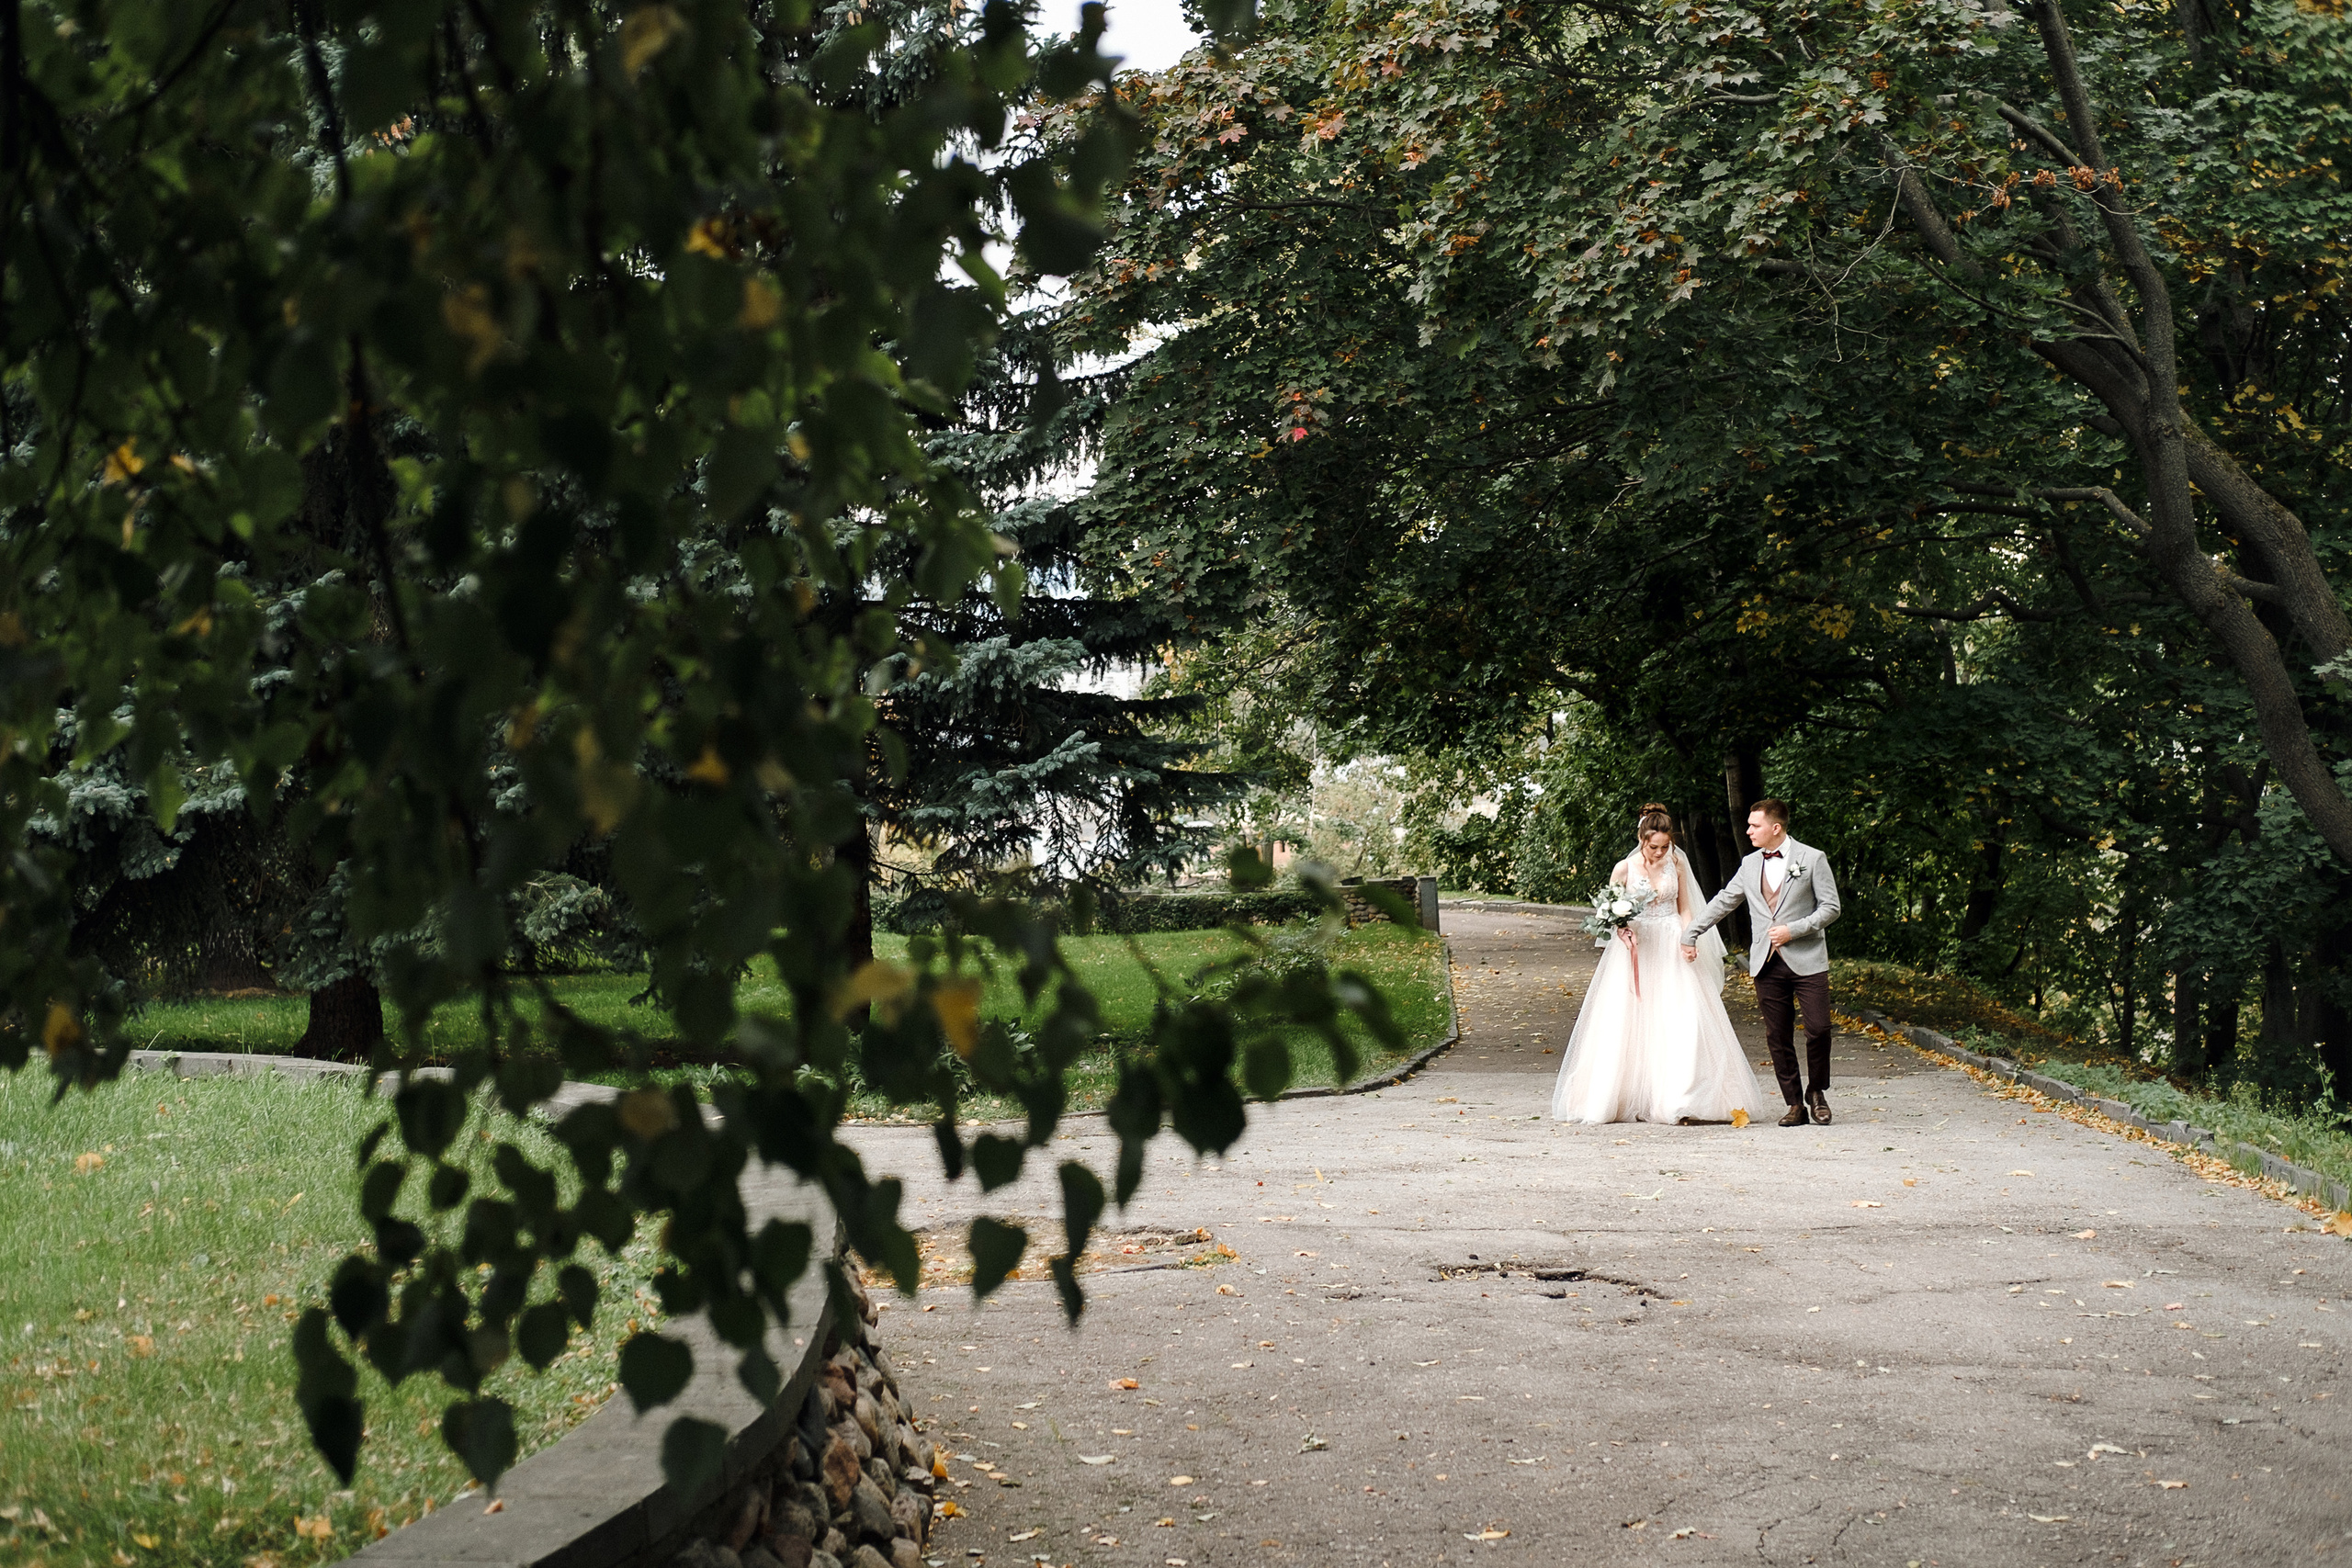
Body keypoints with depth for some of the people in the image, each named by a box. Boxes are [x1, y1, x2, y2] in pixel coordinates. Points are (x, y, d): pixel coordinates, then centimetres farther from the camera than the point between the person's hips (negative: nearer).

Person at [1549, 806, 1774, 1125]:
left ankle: (1681, 1099, -7)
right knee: (1632, 1023, -4)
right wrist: (1621, 927, -15)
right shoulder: (1624, 869, -3)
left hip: (1672, 950, 1)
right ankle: (1634, 1098, 1)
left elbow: (1684, 909, 9)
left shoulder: (1677, 864, 3)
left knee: (1681, 1020, -9)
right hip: (1636, 949, -1)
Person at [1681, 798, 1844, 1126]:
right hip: (1767, 964, 4)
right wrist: (1690, 935, 19)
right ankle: (1795, 1105, 9)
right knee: (1778, 1037, 1)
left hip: (1807, 961, -4)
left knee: (1819, 1028, -9)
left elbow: (1831, 907, -2)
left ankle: (1817, 1093, 14)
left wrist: (1794, 930, -12)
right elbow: (1722, 903, 21)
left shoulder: (1812, 859, 0)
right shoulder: (1750, 865, 13)